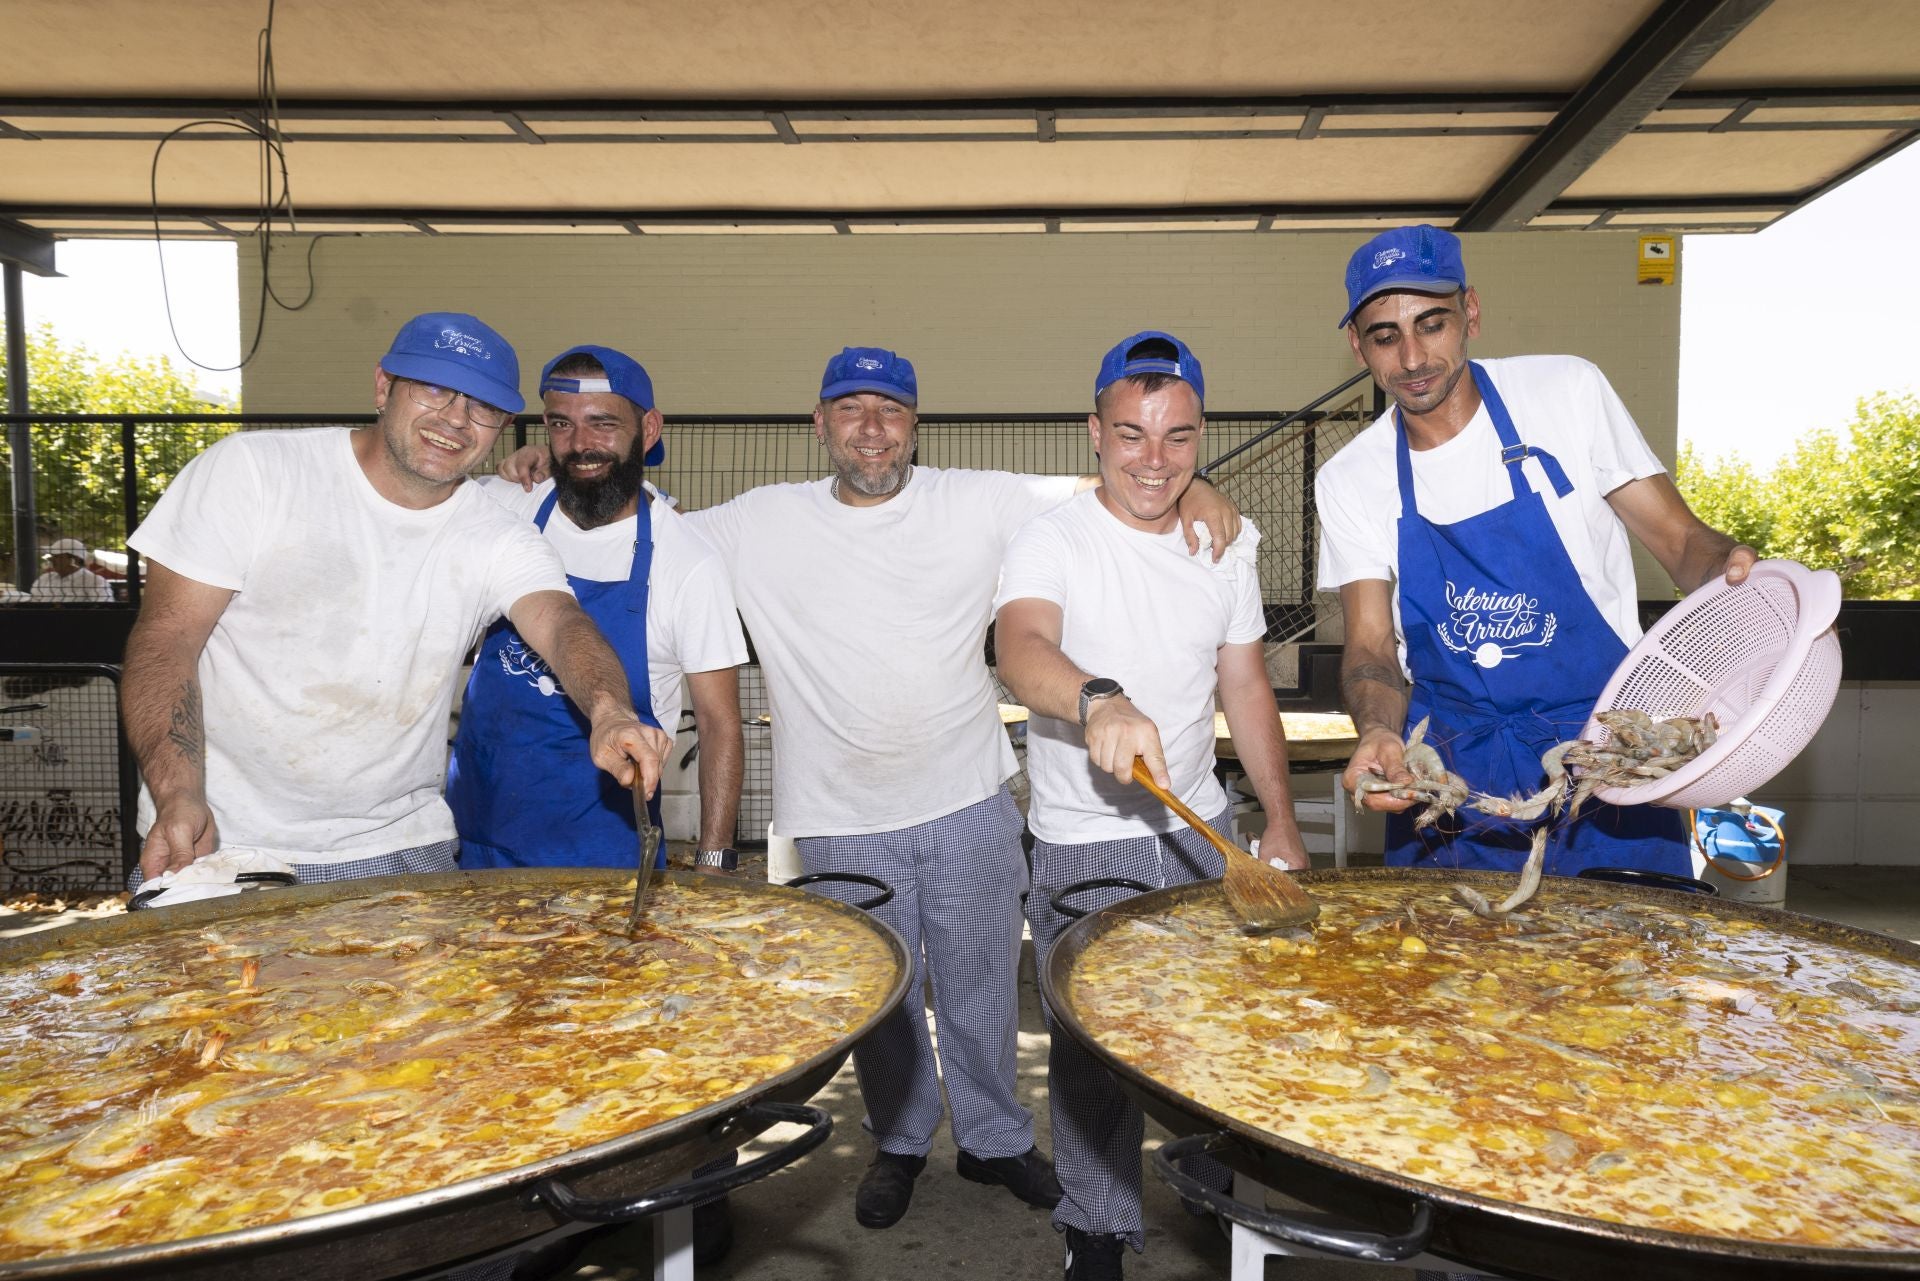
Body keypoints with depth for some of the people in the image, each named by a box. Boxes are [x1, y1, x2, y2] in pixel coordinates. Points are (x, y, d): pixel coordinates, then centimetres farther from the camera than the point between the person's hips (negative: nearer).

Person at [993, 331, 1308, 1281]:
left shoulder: (1225, 544, 3)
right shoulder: (1053, 542, -14)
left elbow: (1244, 684, 10)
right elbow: (1021, 647, -34)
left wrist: (1282, 818, 7)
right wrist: (1099, 698, -54)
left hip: (1201, 829, 5)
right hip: (1082, 846, -4)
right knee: (1094, 1052, 7)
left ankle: (1217, 1181, 45)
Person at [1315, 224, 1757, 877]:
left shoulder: (1567, 390, -4)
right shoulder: (1348, 481, -1)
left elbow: (1681, 538, -1)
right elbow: (1371, 649, -5)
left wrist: (1731, 565, -24)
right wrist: (1379, 731, -25)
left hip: (1609, 760, 0)